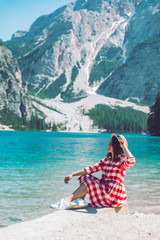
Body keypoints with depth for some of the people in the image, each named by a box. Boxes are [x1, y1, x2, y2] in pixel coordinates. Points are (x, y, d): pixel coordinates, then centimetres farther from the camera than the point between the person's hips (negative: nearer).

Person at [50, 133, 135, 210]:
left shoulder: (122, 161, -8)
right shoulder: (106, 159, 14)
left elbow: (131, 161, -33)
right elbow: (91, 169, 9)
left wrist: (124, 146, -21)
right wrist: (72, 175, 1)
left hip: (115, 194, -7)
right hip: (104, 189, 7)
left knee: (89, 183, -21)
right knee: (85, 177, -4)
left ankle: (67, 201, -24)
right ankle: (80, 200, -25)